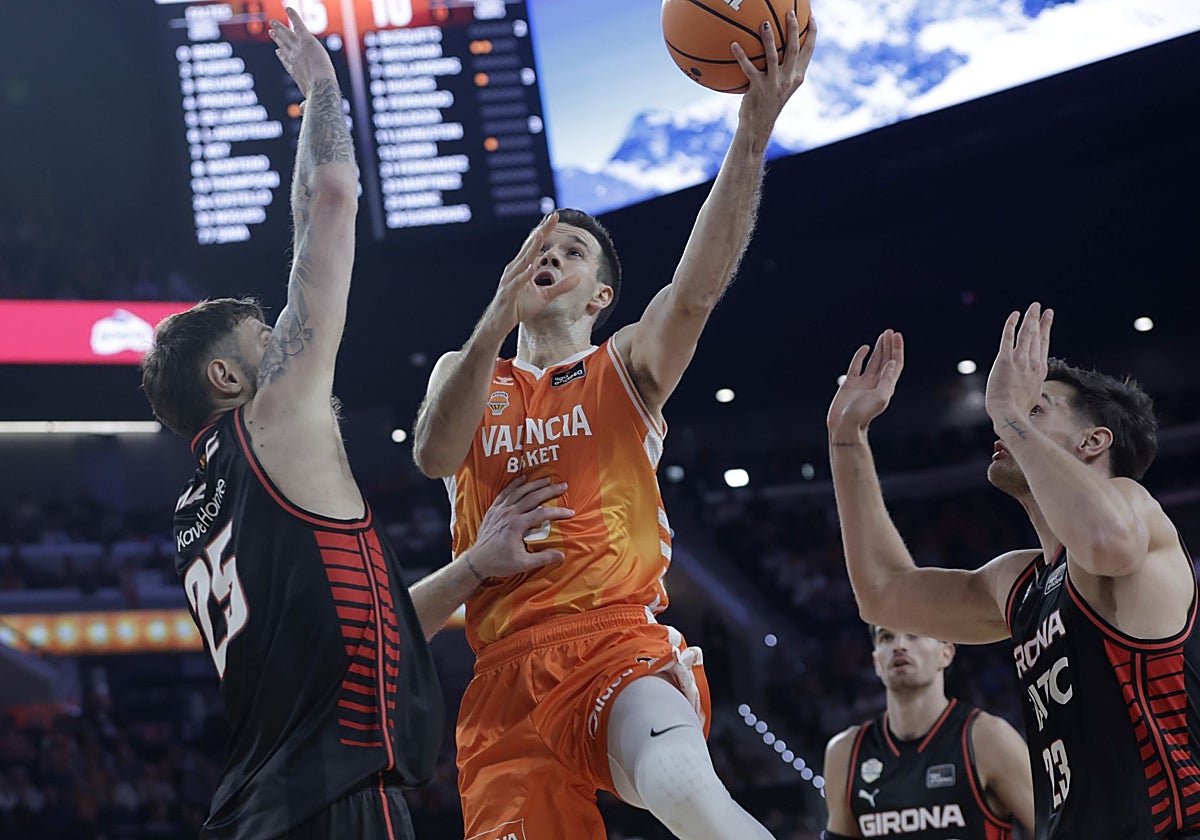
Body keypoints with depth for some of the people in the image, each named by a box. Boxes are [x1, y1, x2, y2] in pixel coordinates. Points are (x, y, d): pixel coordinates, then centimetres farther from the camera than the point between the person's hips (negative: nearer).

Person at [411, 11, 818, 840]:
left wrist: (755, 124, -18)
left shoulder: (627, 368, 15)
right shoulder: (465, 373, 22)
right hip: (506, 673, 3)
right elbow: (434, 455, -2)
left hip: (621, 646, -3)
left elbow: (699, 284, -5)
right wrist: (496, 321, -16)